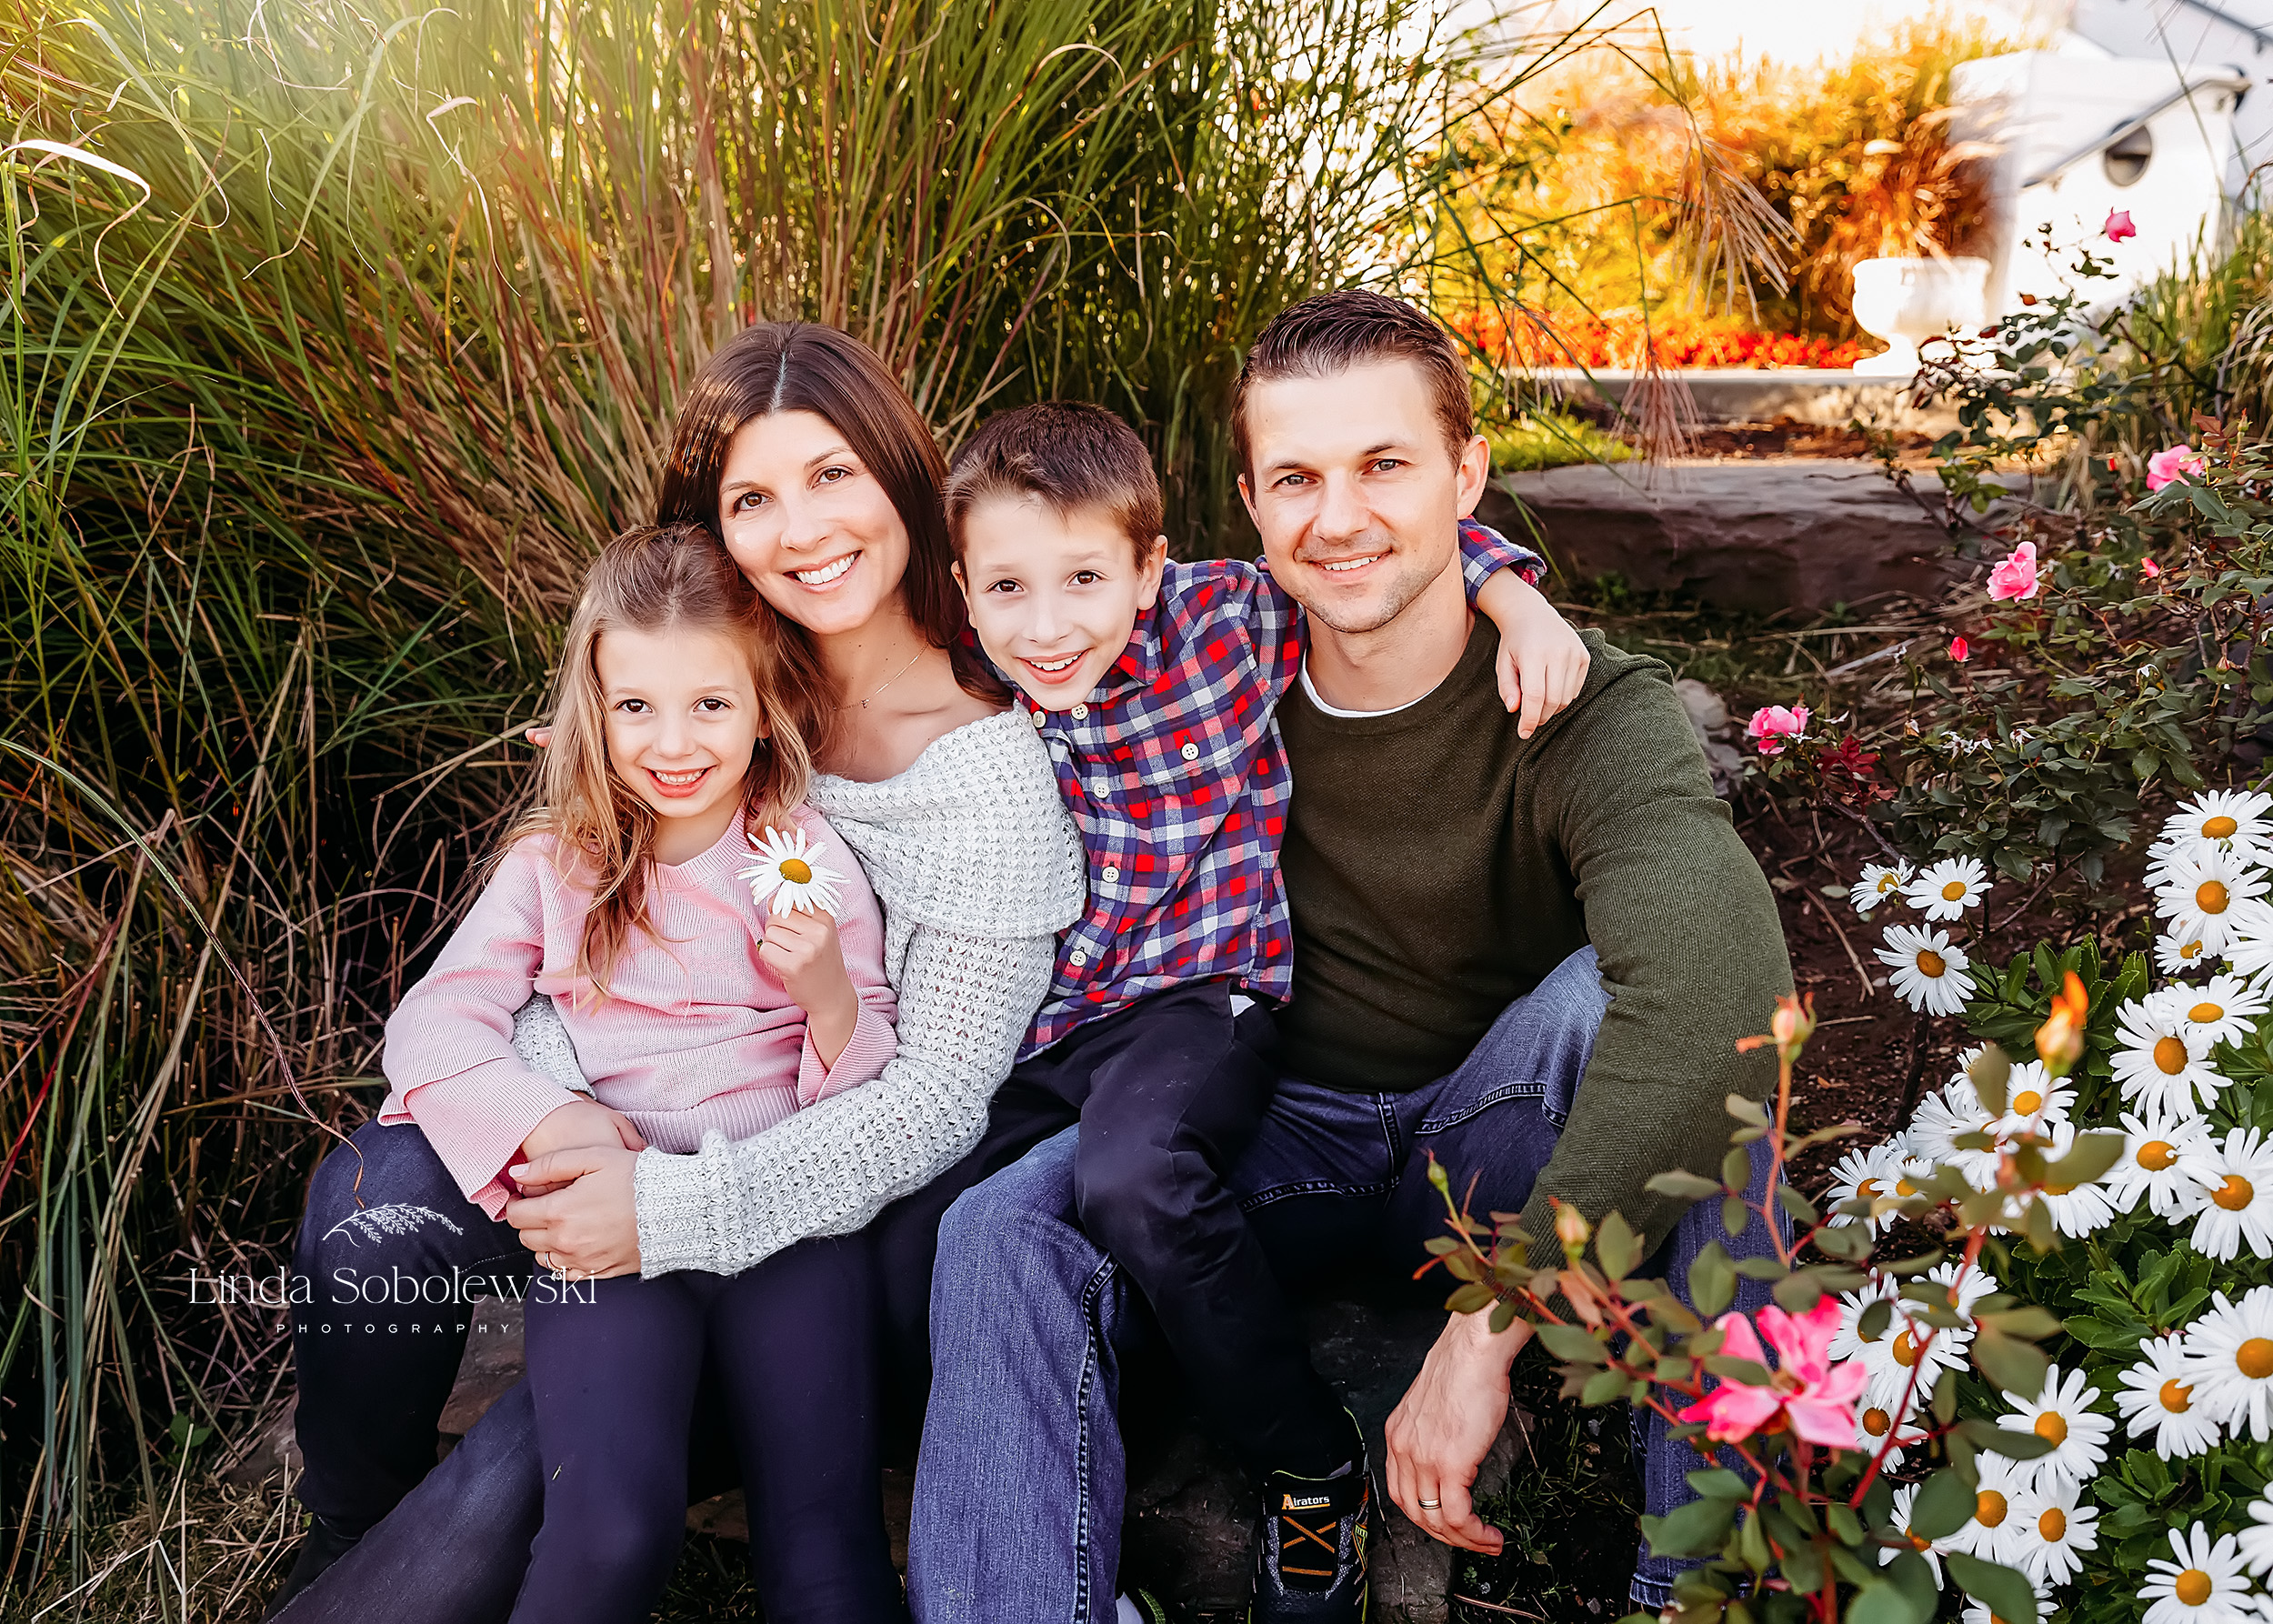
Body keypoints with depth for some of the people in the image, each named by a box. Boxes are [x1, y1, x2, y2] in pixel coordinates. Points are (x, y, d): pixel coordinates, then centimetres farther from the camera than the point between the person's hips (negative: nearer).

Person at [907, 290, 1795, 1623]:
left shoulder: (1584, 708, -20)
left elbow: (1723, 974, -40)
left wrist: (1486, 1327, -44)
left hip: (1495, 1135, -1)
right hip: (1285, 1130, 2)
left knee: (1615, 992, -33)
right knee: (1006, 1233, -26)